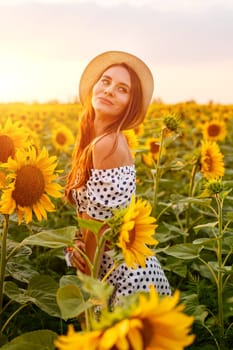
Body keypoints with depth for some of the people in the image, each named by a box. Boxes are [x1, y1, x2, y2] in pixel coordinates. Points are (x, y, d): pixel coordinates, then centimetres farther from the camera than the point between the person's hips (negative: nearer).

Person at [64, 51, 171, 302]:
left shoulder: (107, 144, -22)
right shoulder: (93, 139, 5)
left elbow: (99, 222, -20)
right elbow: (86, 210, 7)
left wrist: (86, 281, -11)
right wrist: (78, 243, -10)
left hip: (130, 279, -8)